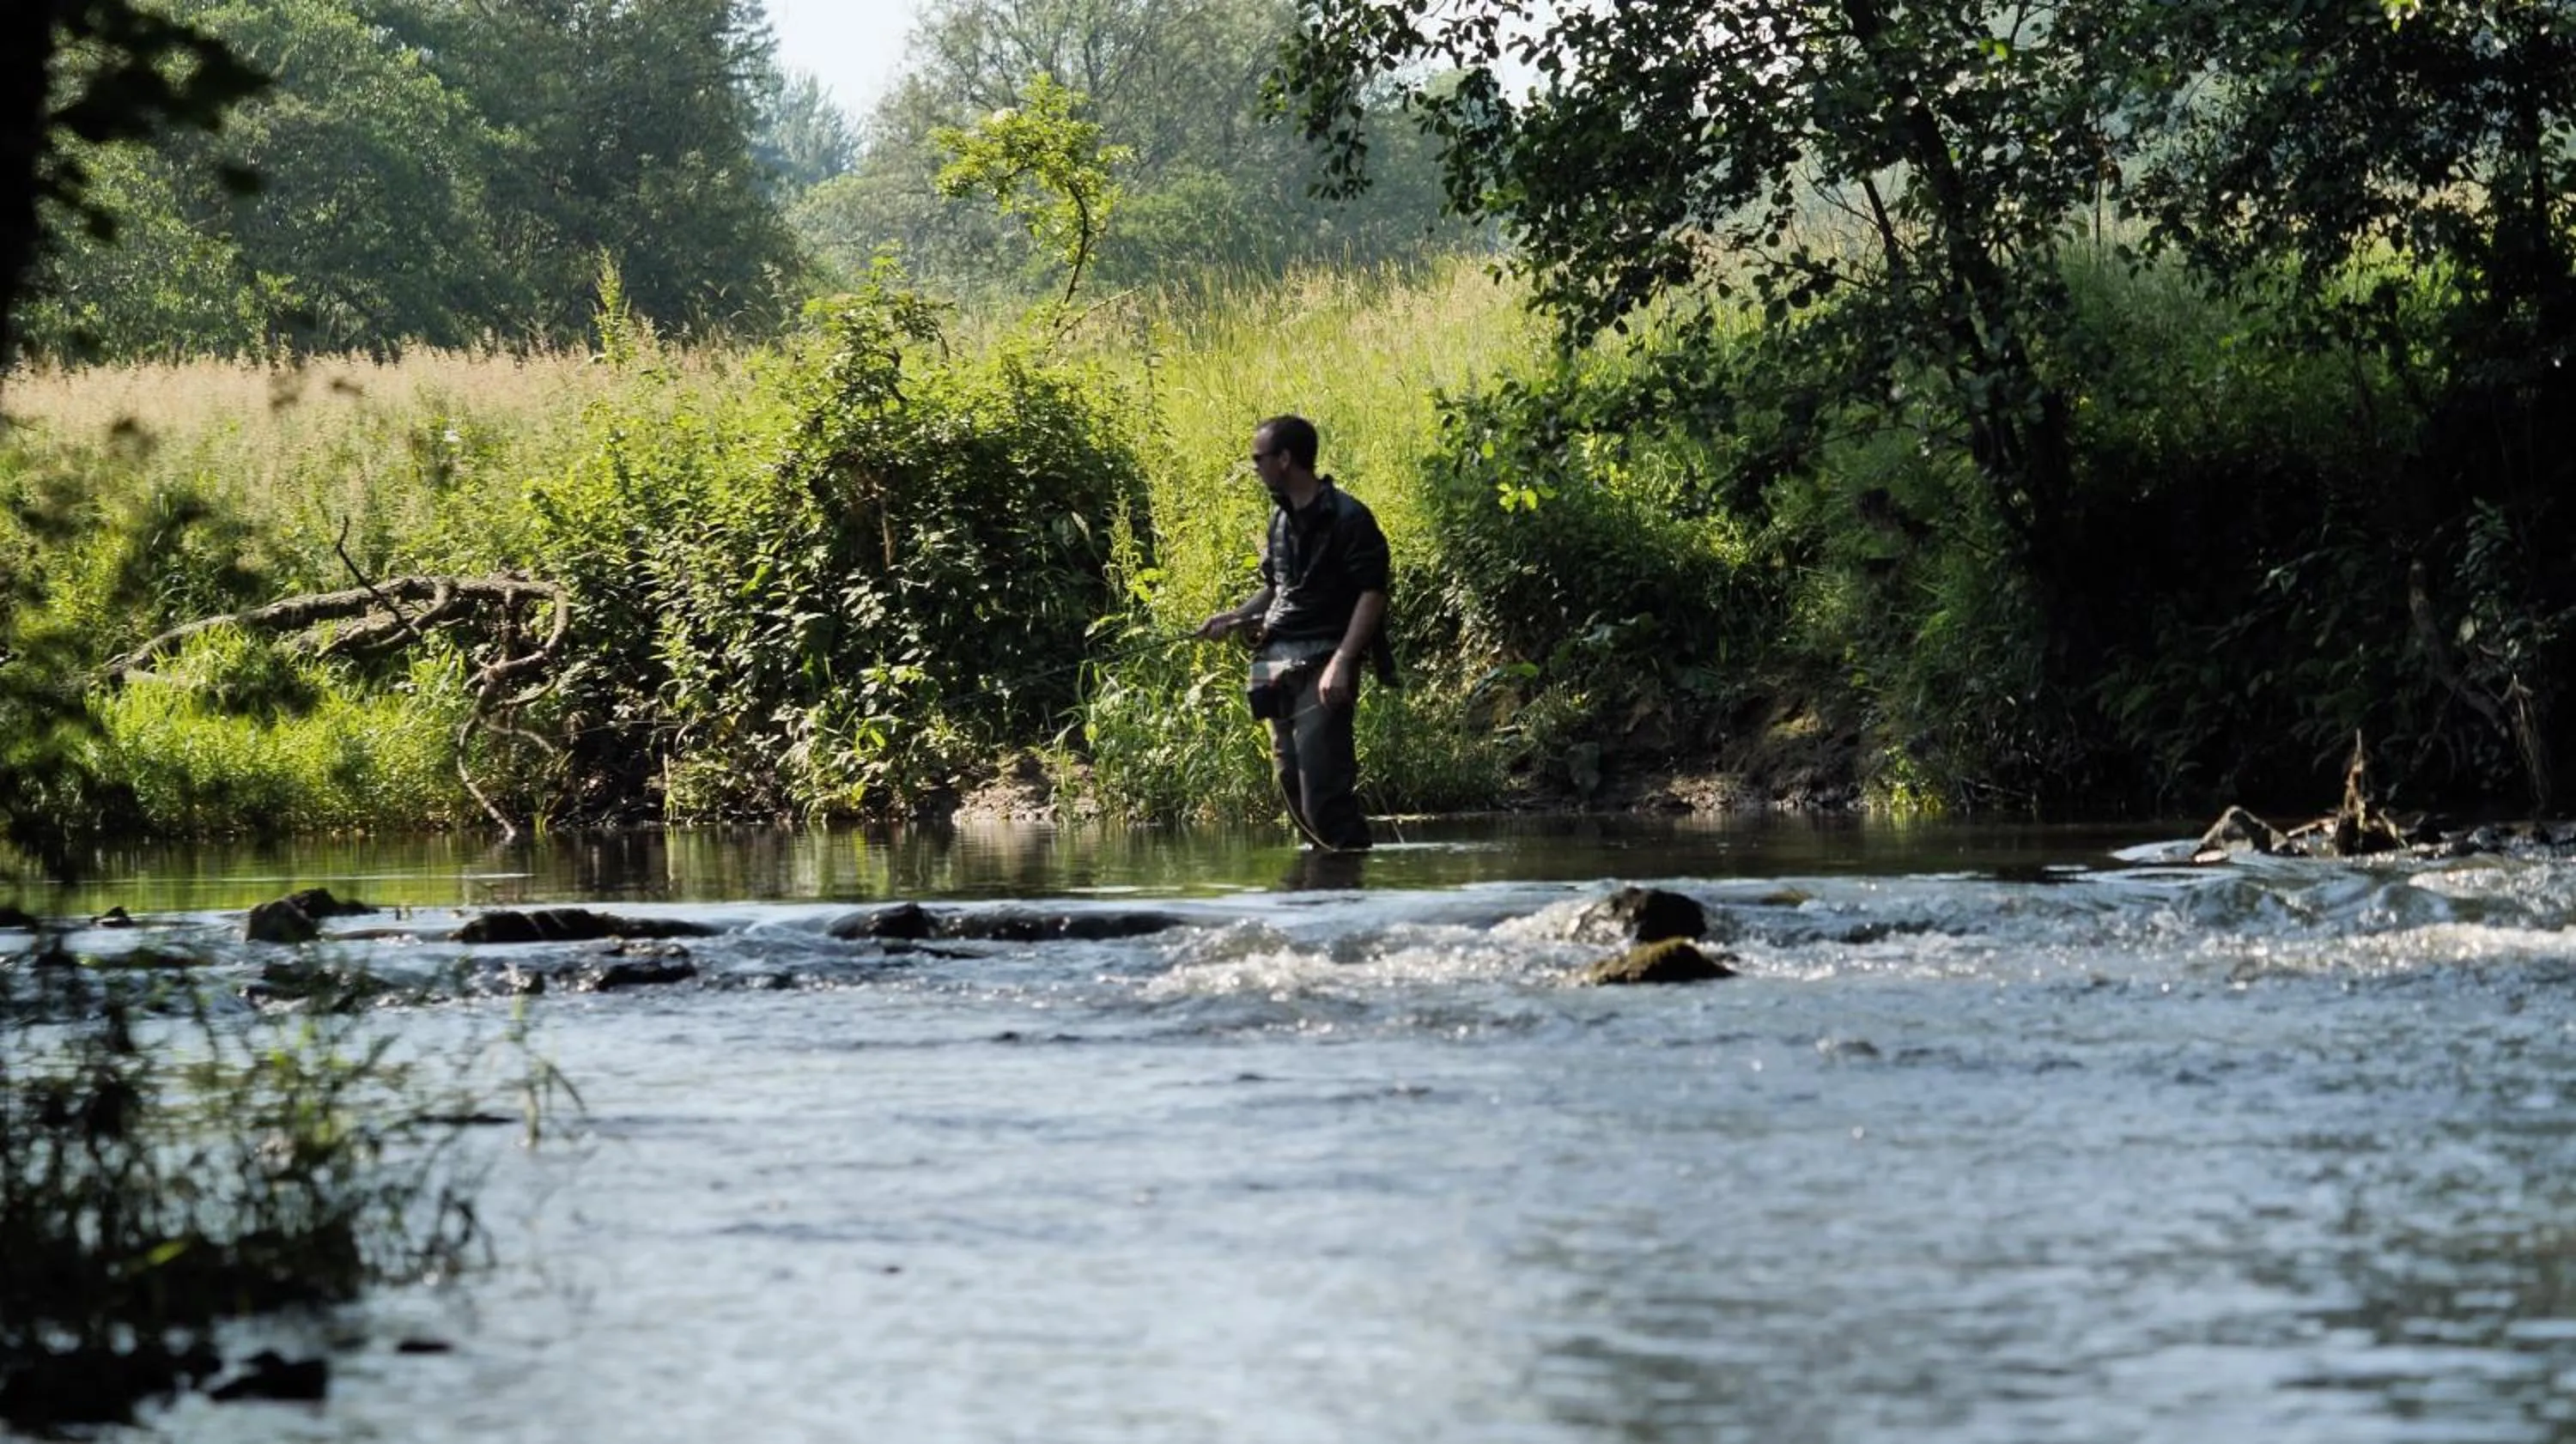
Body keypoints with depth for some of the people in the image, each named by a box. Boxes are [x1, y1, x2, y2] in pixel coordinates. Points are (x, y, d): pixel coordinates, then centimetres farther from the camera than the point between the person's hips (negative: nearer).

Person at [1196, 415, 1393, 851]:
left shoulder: (1346, 517, -8)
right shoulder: (1281, 517, 16)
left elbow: (1372, 594, -13)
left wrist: (1342, 662, -22)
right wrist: (1236, 618, 11)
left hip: (1322, 663, -8)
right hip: (1279, 668, 8)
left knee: (1322, 789, -15)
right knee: (1292, 788, 8)